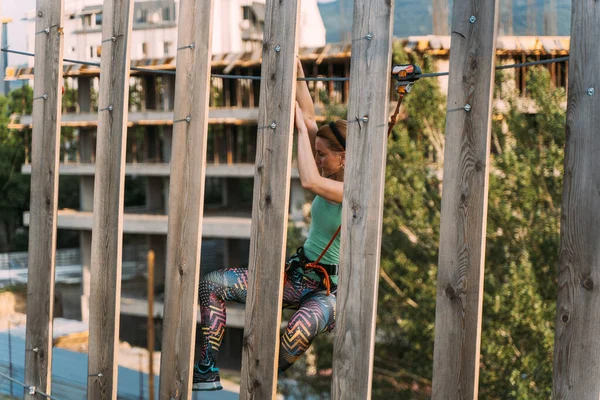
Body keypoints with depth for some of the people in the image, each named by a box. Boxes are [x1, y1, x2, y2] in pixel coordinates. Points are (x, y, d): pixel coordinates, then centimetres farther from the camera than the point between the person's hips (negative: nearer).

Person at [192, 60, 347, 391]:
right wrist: (298, 76, -3)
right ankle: (206, 373, -3)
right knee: (211, 284, -1)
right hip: (296, 275, 8)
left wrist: (301, 127, -24)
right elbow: (307, 120, 4)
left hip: (328, 292, -8)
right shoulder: (329, 179, 5)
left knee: (297, 334, -43)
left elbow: (308, 181, -33)